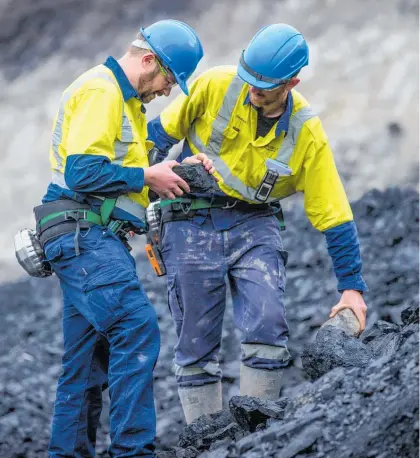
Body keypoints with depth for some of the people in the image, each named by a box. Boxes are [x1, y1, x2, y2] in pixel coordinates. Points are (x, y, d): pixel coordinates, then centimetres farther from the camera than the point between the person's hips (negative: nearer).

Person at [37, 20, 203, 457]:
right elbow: (83, 170, -21)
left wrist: (162, 175, 11)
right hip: (84, 235, -11)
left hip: (92, 240, 11)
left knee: (90, 356, 11)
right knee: (137, 329, -21)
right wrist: (147, 177, -11)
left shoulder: (124, 98, 23)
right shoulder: (101, 91, -11)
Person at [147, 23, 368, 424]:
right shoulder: (215, 86, -12)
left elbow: (334, 215, -6)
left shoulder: (307, 134, -11)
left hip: (255, 225, 0)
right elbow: (162, 131, 4)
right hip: (192, 223, 0)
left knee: (267, 328, -17)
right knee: (196, 345, 0)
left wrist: (352, 286, -5)